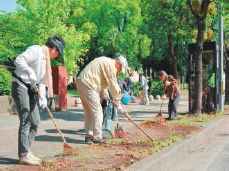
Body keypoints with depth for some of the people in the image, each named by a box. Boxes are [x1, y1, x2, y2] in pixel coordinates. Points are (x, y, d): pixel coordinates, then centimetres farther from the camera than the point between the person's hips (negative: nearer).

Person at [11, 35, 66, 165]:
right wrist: (30, 72, -32)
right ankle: (24, 156, -6)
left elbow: (41, 80, 14)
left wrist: (43, 96, 0)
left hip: (31, 89, 10)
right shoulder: (35, 50, -10)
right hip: (20, 86, -10)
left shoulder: (46, 59, 17)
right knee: (25, 121, -10)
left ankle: (27, 151, 17)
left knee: (35, 121, 9)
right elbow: (19, 60, -23)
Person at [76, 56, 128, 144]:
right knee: (97, 111, -6)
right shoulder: (110, 65, -8)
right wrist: (118, 103, -5)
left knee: (88, 111, 14)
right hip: (88, 84, -11)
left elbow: (103, 81, 31)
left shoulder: (105, 61, 24)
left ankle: (88, 136, 19)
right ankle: (97, 137, -2)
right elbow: (113, 85, -9)